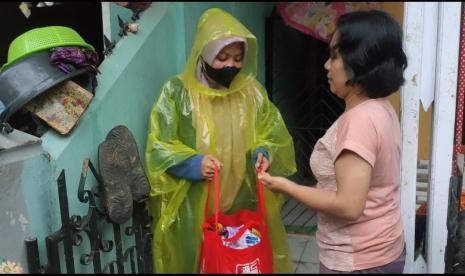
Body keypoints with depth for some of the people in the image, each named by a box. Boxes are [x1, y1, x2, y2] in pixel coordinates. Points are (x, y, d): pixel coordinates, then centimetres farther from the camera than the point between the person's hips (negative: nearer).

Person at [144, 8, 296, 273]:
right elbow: (159, 147, -6)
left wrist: (263, 153, -10)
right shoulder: (178, 92, -6)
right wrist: (194, 163, -21)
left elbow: (273, 133, 11)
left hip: (247, 205, 3)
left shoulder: (253, 91, 5)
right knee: (196, 262, 8)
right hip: (194, 209, -3)